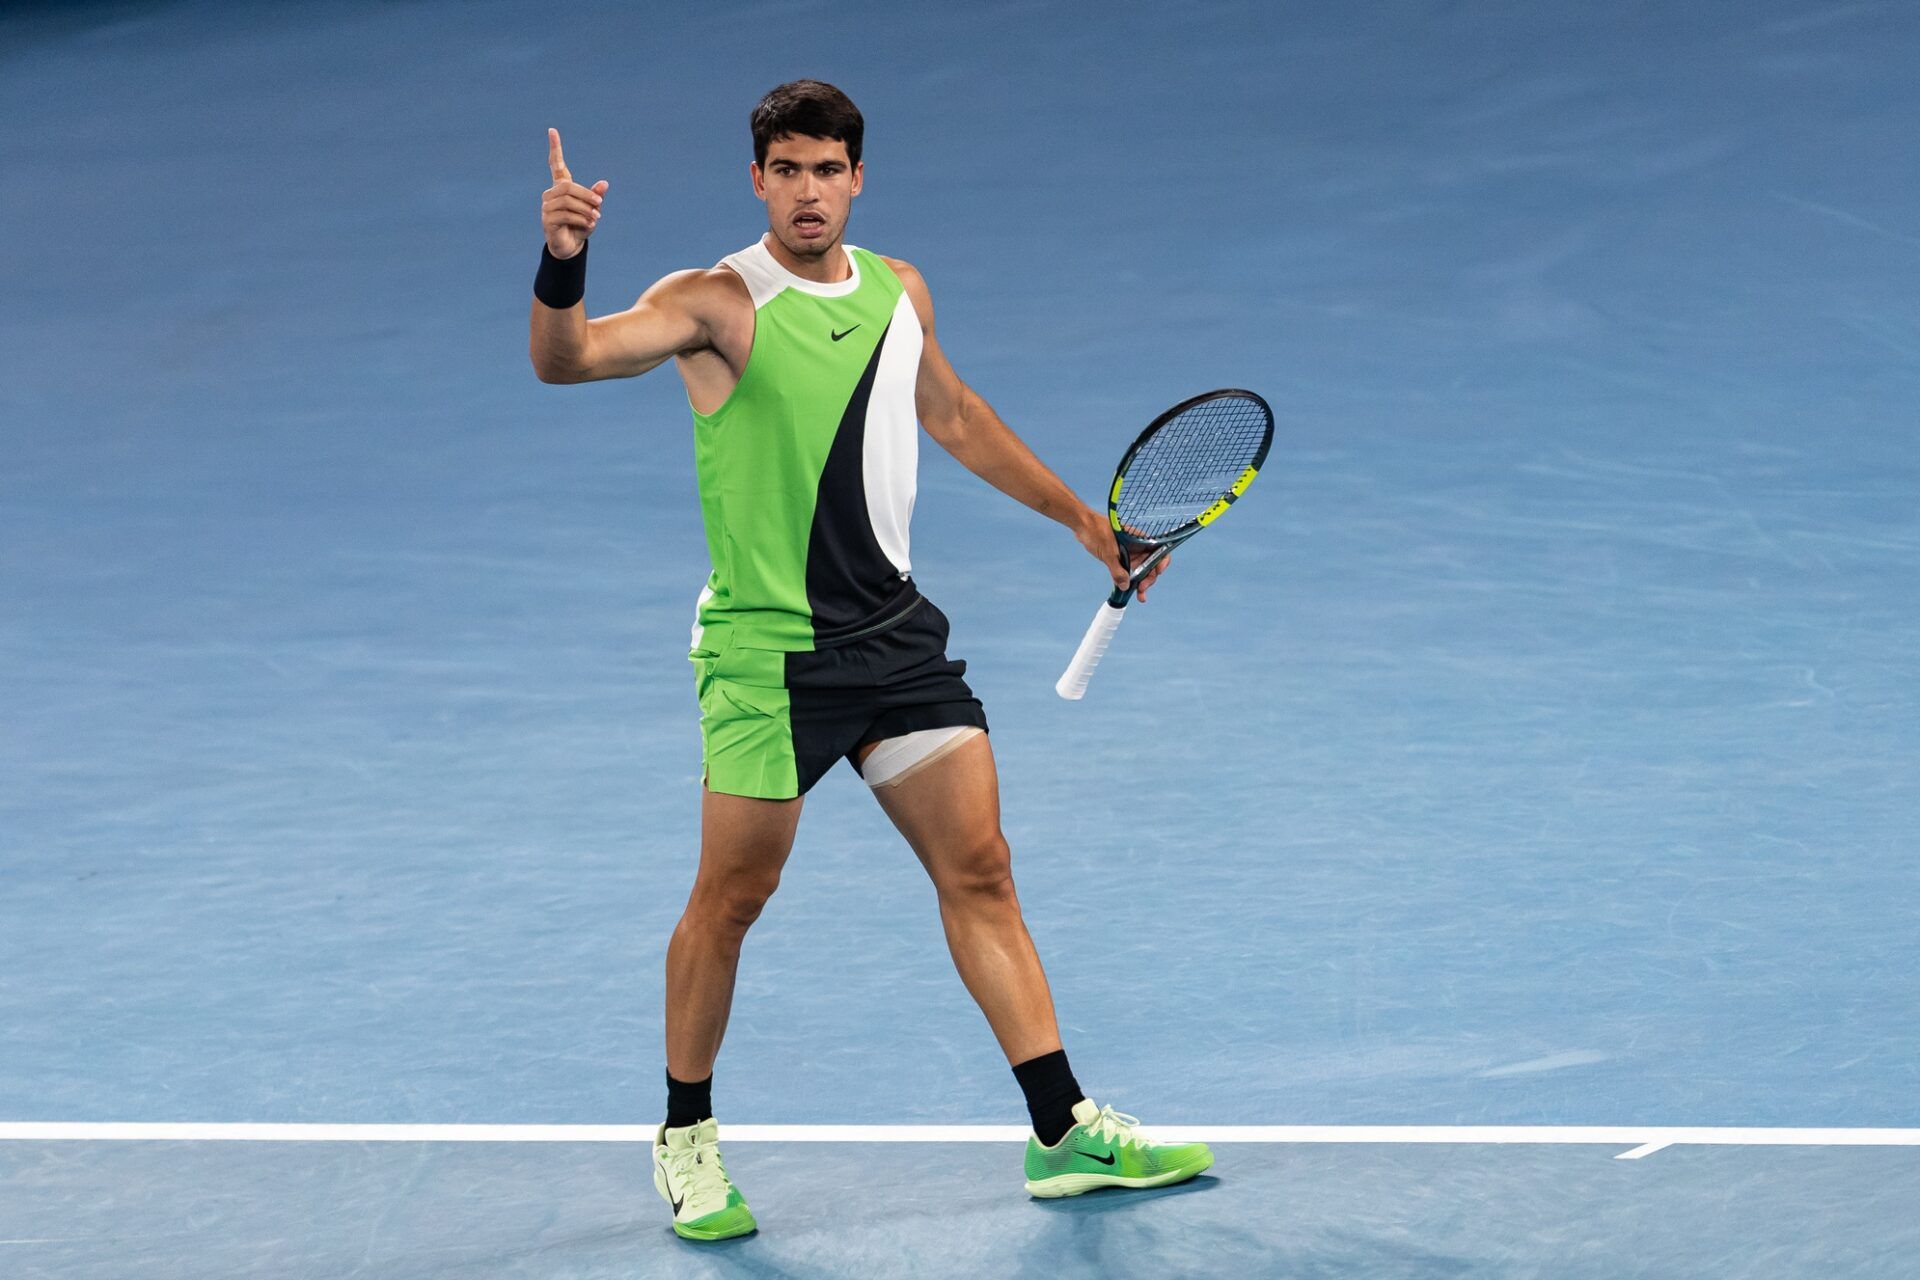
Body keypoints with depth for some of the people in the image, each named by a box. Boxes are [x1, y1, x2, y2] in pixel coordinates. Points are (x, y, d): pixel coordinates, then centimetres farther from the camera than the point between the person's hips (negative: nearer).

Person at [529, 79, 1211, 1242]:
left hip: (895, 632, 5)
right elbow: (568, 359, -27)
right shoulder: (717, 304, -11)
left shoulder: (899, 292, 8)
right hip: (766, 648, -5)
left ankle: (1065, 1131, 7)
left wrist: (1079, 516, 31)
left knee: (979, 865, 3)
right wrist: (563, 265, -48)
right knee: (732, 898, 3)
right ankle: (688, 1136, 22)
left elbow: (956, 416, 27)